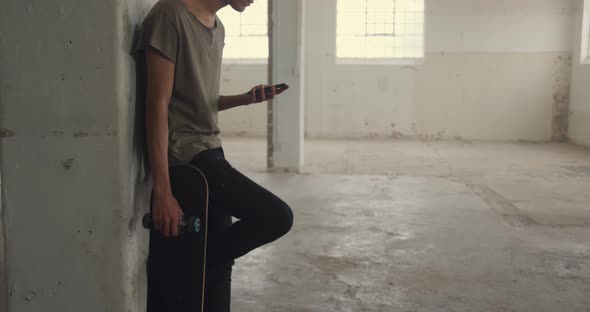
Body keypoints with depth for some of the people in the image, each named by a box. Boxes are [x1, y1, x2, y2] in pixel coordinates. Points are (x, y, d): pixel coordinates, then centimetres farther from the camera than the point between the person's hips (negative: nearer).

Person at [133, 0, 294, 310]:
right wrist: (162, 191, -22)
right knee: (277, 216, -13)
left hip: (209, 151, 9)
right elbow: (158, 104, -19)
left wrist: (245, 98, 2)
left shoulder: (218, 28, 13)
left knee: (219, 257, 10)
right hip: (186, 156, -9)